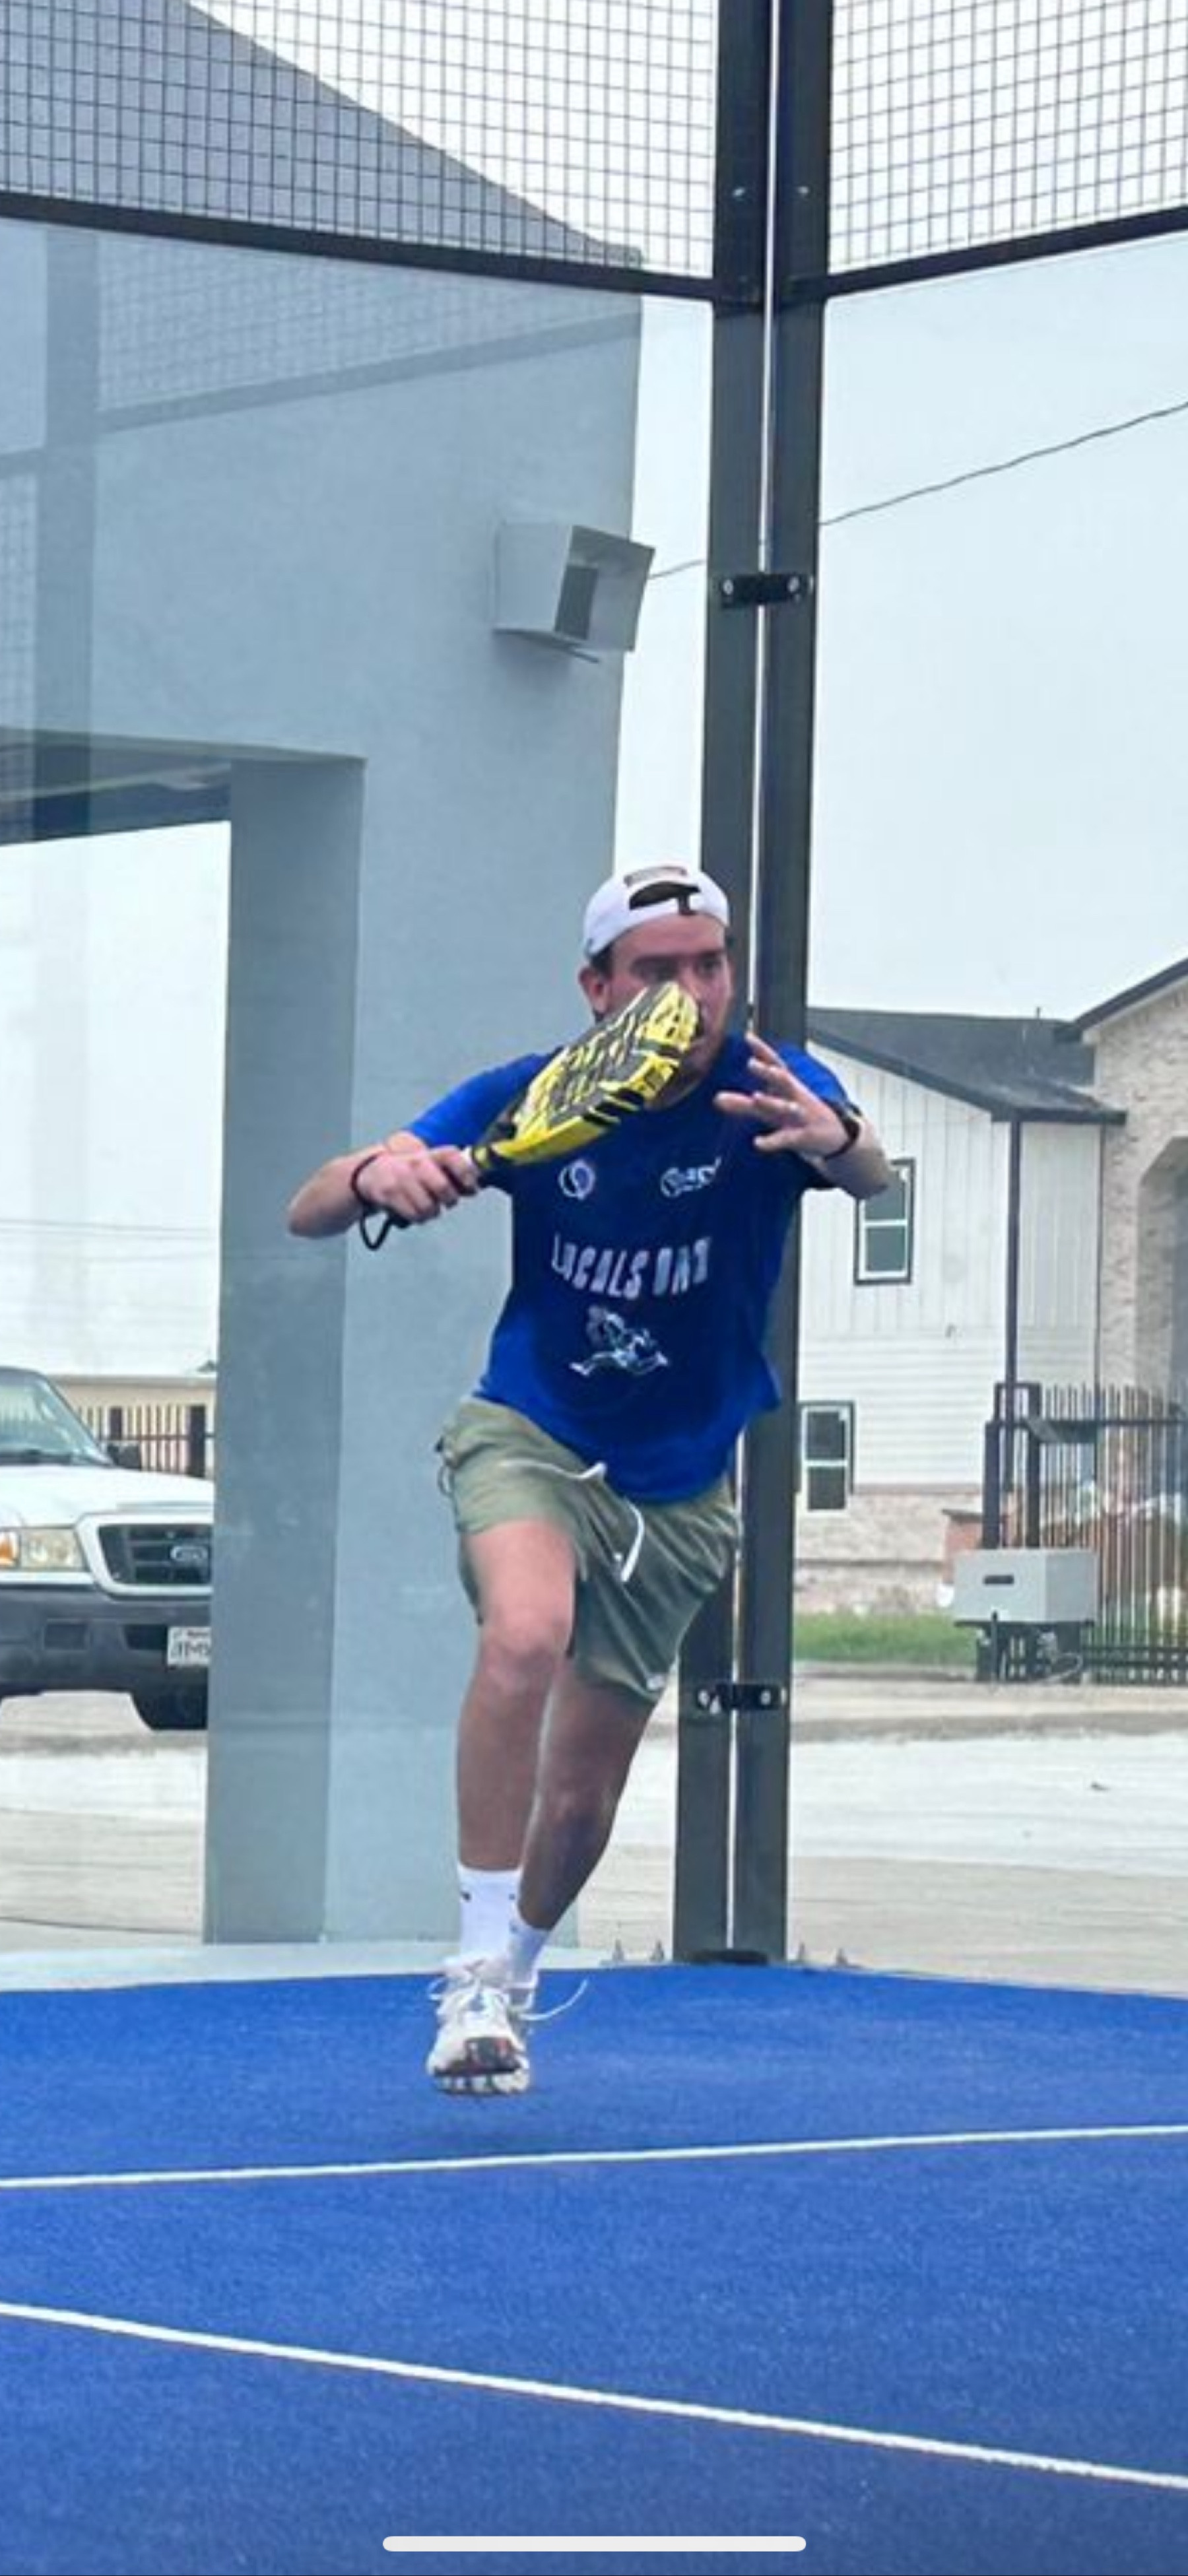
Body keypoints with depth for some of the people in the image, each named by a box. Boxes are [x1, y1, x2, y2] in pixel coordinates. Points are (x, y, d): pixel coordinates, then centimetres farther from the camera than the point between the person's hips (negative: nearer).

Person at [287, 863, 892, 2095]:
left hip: (676, 1492, 1)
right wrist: (377, 1178, -41)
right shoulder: (529, 1100, -15)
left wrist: (837, 1142, -64)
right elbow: (308, 1213, -17)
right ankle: (478, 1965, -28)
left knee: (581, 1800, 8)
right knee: (528, 1632, -34)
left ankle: (510, 1975, 39)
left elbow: (869, 1175, -40)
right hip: (528, 1437, -1)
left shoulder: (769, 1093, -17)